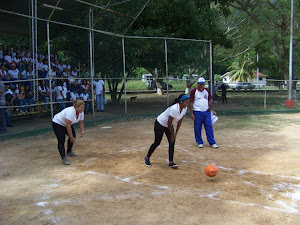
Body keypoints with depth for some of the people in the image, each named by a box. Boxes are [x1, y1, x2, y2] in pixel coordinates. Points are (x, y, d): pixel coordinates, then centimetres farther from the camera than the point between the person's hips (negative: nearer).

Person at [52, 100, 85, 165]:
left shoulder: (81, 112, -10)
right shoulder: (70, 112, -36)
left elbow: (81, 123, 4)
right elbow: (68, 126, -34)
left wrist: (82, 131, -14)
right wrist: (71, 137, -29)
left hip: (67, 123, 9)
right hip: (57, 123, -8)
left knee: (73, 136, 3)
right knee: (61, 140, -18)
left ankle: (69, 152, 25)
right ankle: (64, 158, -21)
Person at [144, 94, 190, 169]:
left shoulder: (184, 109, -11)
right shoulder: (174, 109, -36)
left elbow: (180, 121, 0)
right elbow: (169, 123, -28)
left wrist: (176, 133, 0)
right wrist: (172, 134, -17)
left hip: (169, 125, 7)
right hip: (160, 124, -7)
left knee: (172, 142, -5)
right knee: (157, 142, 4)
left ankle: (171, 162, 1)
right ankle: (147, 158, 24)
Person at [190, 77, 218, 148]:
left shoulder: (207, 91, 10)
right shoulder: (194, 91, -4)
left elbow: (209, 101, 16)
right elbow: (191, 102, -5)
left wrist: (213, 110, 11)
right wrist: (191, 113, -10)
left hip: (206, 112, 3)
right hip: (197, 112, -3)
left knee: (209, 127, 1)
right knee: (197, 128, 2)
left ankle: (212, 142, 7)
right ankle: (200, 142, 16)